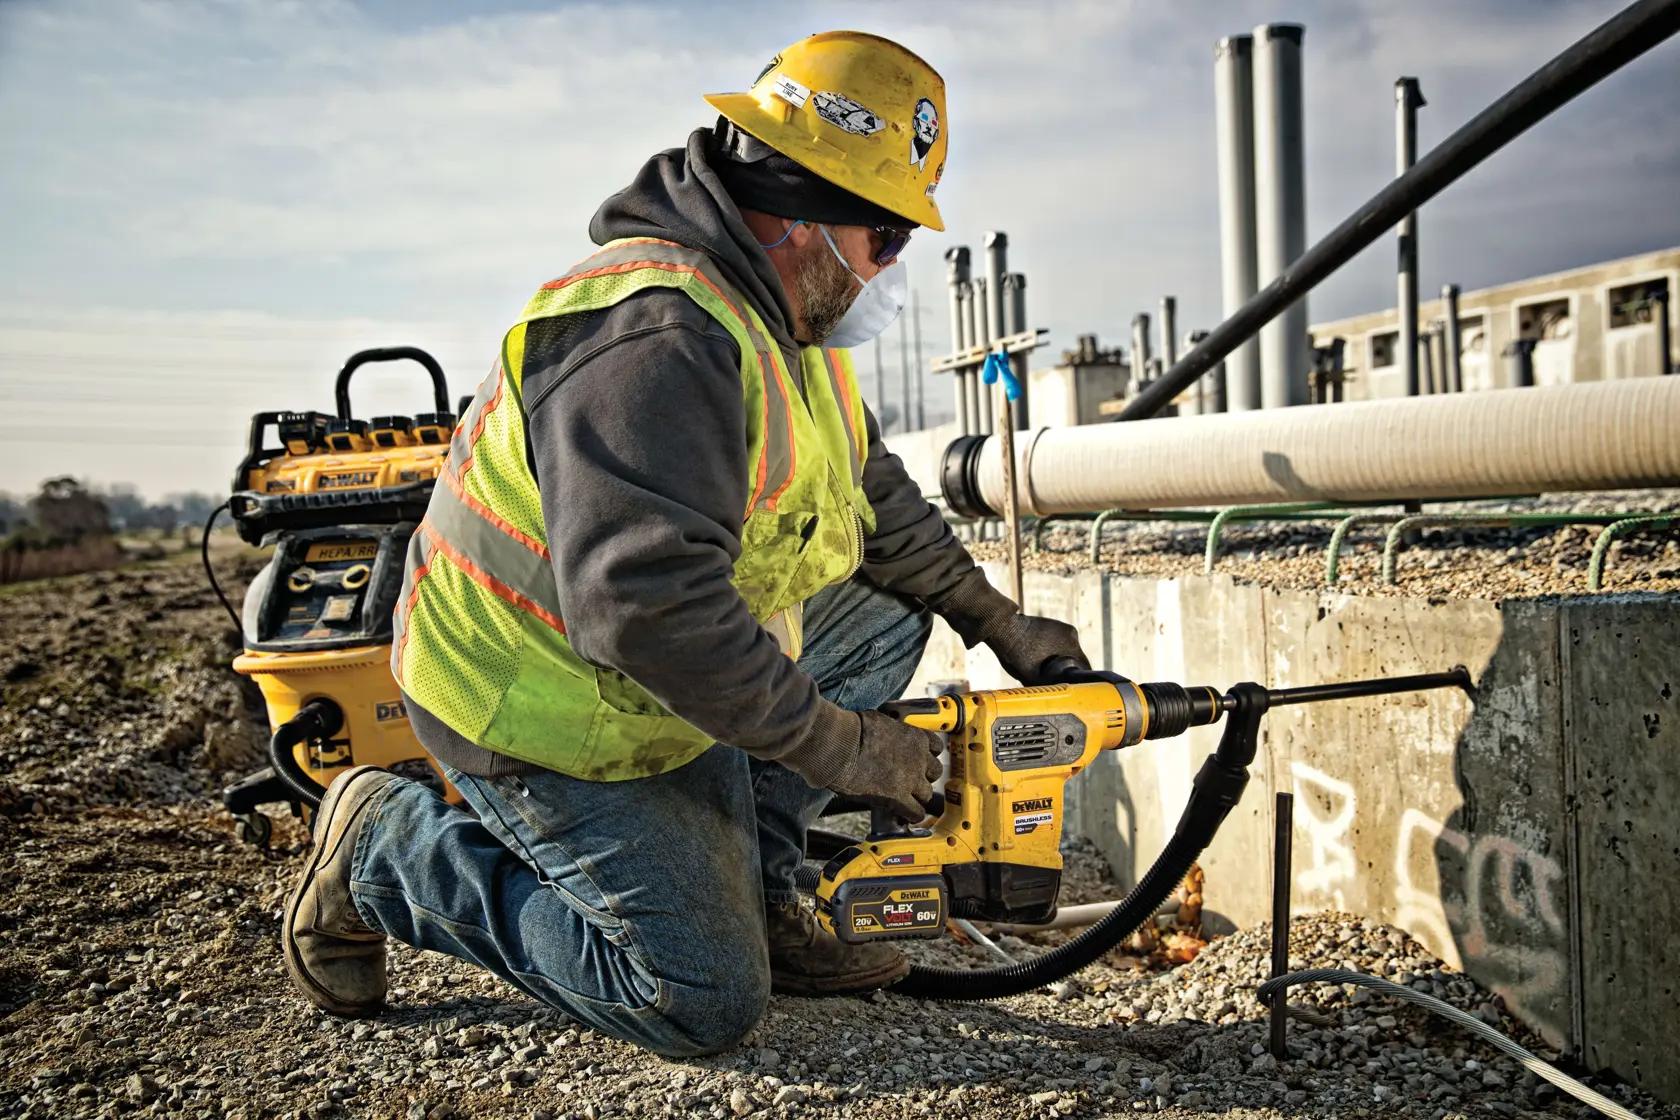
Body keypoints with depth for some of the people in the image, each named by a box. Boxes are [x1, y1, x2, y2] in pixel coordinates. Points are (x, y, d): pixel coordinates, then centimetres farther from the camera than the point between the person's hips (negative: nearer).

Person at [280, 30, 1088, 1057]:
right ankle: (383, 849, 5)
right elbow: (647, 606, -37)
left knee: (887, 611, 8)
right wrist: (843, 745, -28)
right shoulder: (659, 336, -30)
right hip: (542, 711, -10)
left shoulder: (786, 321, 5)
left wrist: (1001, 625, 10)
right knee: (707, 1001, -5)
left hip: (674, 666, 10)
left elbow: (874, 496, 14)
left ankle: (753, 890, 12)